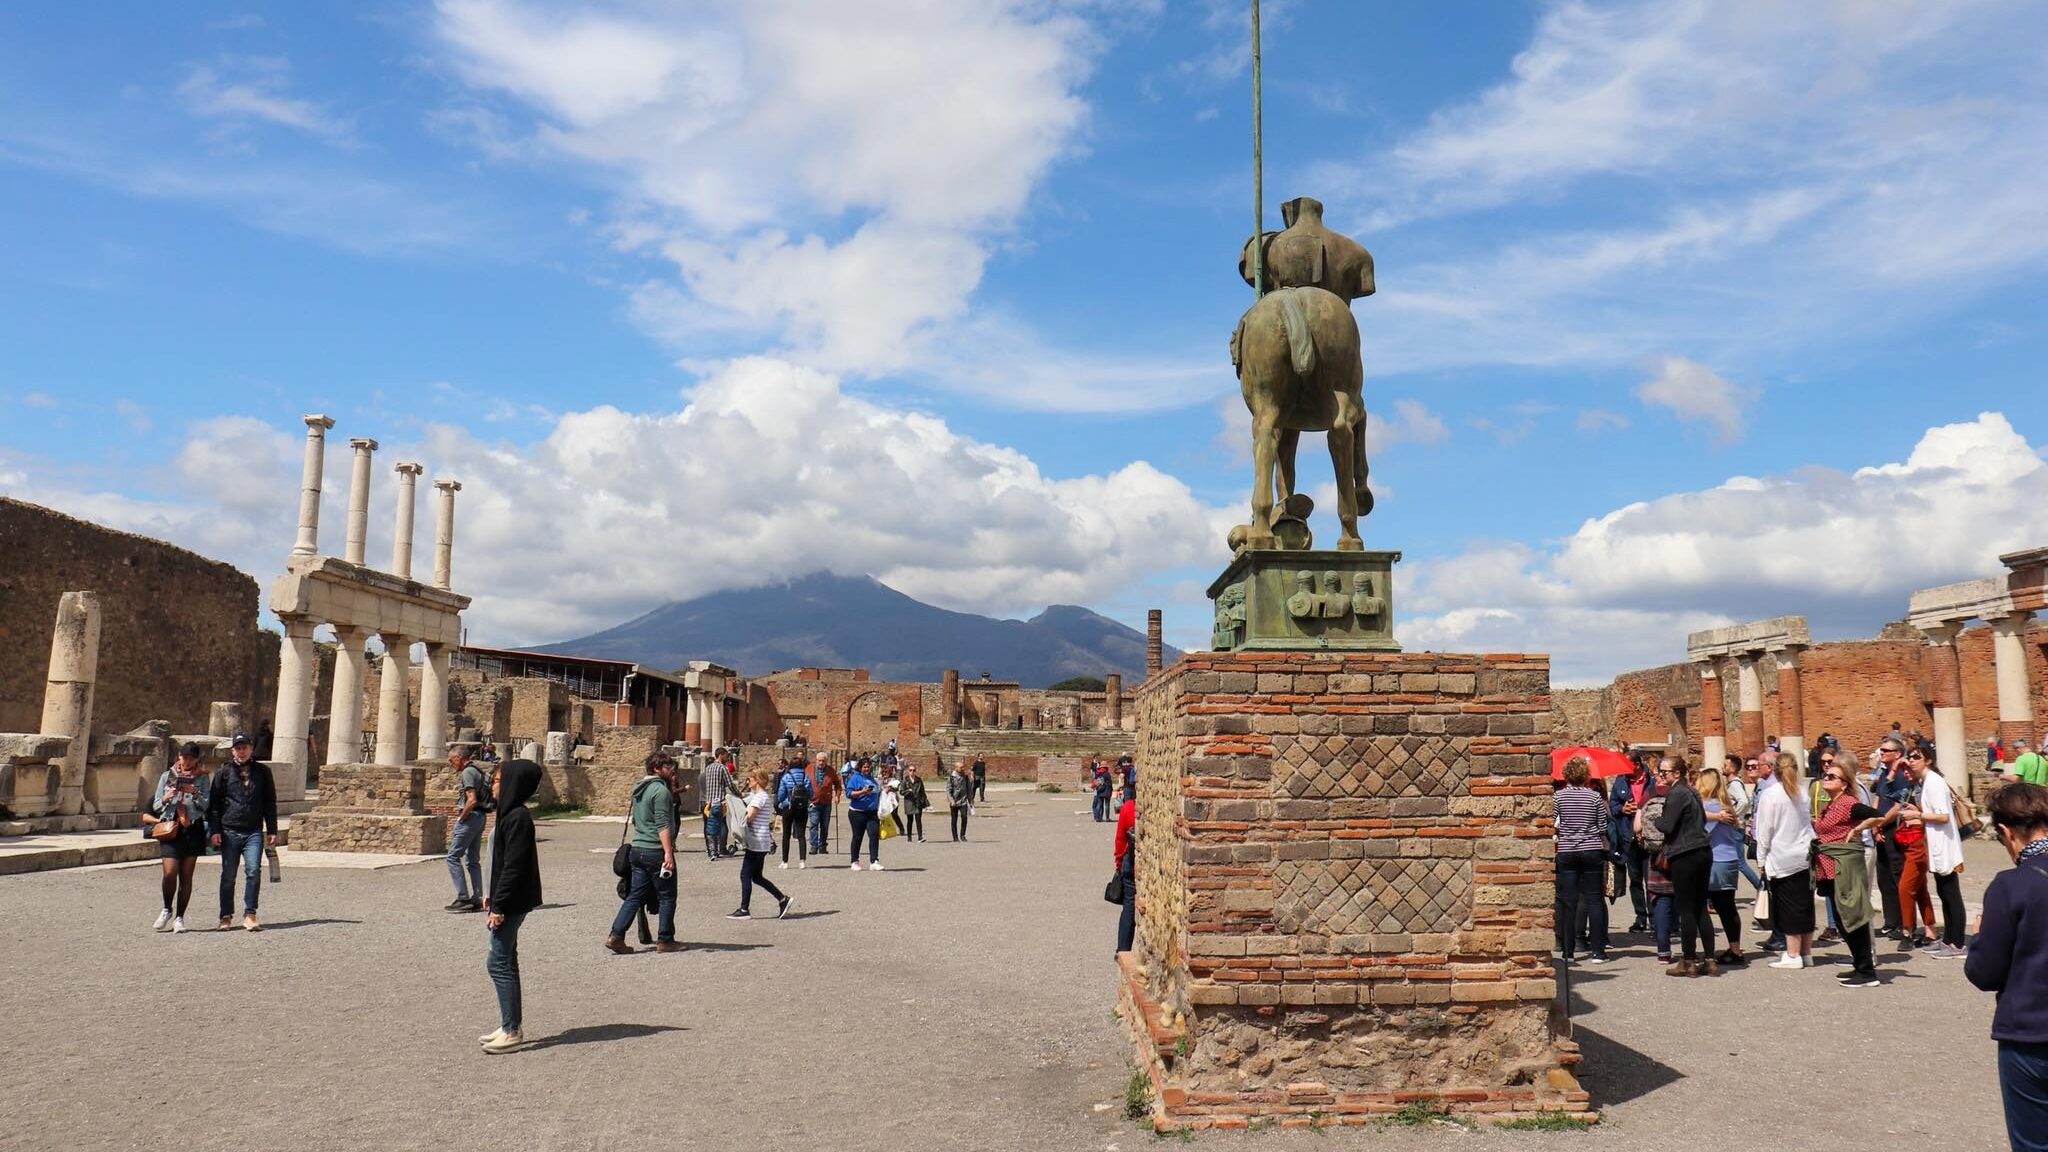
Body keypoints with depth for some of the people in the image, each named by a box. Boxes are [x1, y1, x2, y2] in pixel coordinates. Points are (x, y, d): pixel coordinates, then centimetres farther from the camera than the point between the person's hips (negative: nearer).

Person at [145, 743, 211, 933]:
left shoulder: (201, 778, 9)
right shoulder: (167, 776, 11)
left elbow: (205, 805, -1)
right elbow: (156, 806, 10)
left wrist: (195, 793, -19)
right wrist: (166, 798, -11)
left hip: (193, 829, 0)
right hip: (170, 829, 0)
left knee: (186, 876, 1)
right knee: (170, 872, -13)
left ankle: (179, 917, 8)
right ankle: (167, 909, 11)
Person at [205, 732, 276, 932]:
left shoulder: (262, 771, 9)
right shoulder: (224, 772, 6)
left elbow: (270, 803, 13)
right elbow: (213, 803, 7)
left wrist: (272, 831, 9)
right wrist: (215, 830, -3)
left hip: (254, 832, 0)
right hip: (229, 832, 0)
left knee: (253, 871, -11)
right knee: (228, 876, 4)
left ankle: (250, 914, -6)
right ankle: (226, 916, 15)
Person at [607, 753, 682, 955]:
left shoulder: (638, 789, 15)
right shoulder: (661, 790, -14)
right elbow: (663, 825, -21)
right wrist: (668, 853, -23)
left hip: (638, 848, 8)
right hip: (656, 851, -8)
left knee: (635, 896, 11)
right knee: (667, 897, 3)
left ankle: (616, 936, 4)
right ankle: (665, 940, 8)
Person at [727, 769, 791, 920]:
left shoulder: (759, 797, -14)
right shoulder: (765, 796, 17)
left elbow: (748, 817, -19)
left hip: (756, 842, -10)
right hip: (760, 843, 10)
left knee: (745, 875, -3)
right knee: (756, 877, 14)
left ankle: (744, 910, 2)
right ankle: (782, 900, 14)